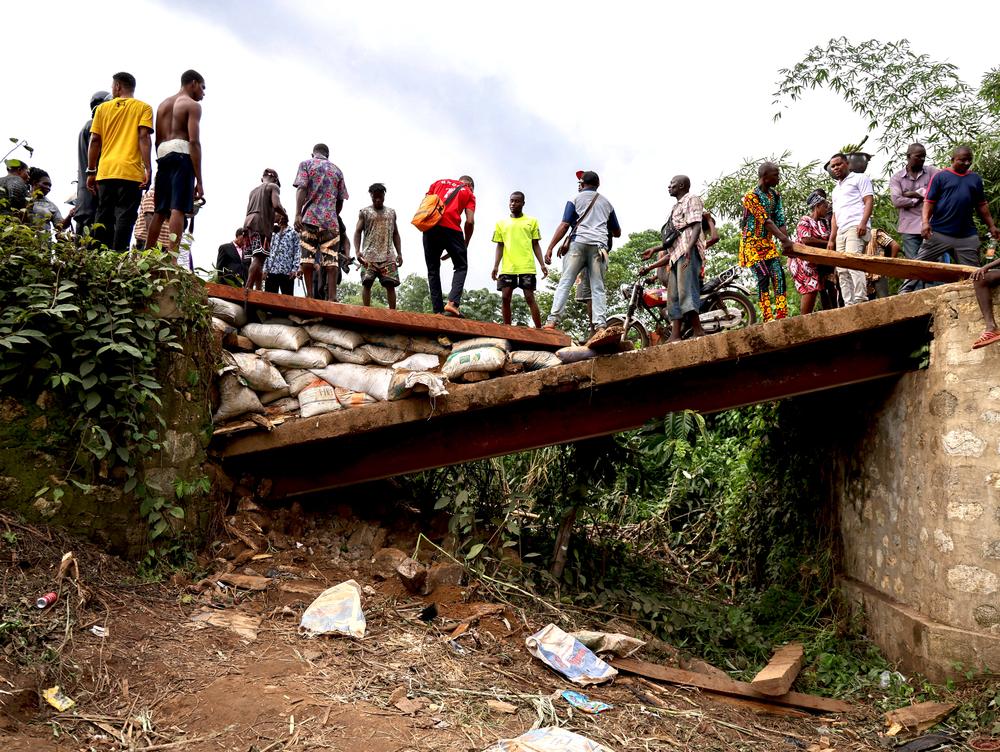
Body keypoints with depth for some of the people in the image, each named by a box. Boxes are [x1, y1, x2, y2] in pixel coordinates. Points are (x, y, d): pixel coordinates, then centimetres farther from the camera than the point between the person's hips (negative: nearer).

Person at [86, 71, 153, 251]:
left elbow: (95, 140, 8)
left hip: (105, 171, 3)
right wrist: (148, 169, -11)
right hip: (131, 172, -3)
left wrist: (91, 172, 12)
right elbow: (143, 137, -8)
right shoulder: (143, 108, 6)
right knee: (125, 217, -5)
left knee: (103, 217, 11)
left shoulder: (103, 108, 13)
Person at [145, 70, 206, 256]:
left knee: (160, 212, 12)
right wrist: (199, 181, -12)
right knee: (178, 210, -15)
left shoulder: (163, 104, 24)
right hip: (182, 155, -7)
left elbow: (157, 140, 20)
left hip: (162, 155, 7)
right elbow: (194, 141, -9)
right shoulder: (192, 105, 1)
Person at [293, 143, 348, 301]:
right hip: (331, 221, 2)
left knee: (307, 258, 0)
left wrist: (298, 214, -12)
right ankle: (332, 297, -11)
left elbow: (301, 189, -4)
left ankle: (309, 296, -5)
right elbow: (341, 200, 15)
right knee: (331, 261, -3)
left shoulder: (305, 164, 11)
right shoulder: (337, 170, 18)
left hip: (310, 218, -1)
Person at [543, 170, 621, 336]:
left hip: (578, 243, -3)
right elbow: (617, 232, 27)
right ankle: (601, 326, -17)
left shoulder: (575, 199, 11)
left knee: (565, 282, -6)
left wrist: (550, 248, -1)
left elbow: (564, 226, 0)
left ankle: (552, 321, -18)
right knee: (598, 288, -3)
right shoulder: (606, 203, 23)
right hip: (599, 247, 3)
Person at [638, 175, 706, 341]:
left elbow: (696, 225, -10)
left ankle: (697, 330, -28)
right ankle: (675, 335, -4)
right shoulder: (676, 207, 31)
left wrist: (690, 247, -26)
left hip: (689, 251, -10)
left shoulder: (692, 199, 6)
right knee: (673, 296, 0)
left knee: (685, 290, -22)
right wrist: (655, 249, 30)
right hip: (676, 253, 10)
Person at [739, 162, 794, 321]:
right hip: (753, 242, -7)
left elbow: (780, 220, 2)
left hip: (768, 242, 7)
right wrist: (784, 239, -31)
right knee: (763, 277, -15)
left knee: (779, 275, -4)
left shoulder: (775, 195, 8)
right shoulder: (751, 196, -15)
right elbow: (766, 221, -24)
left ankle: (782, 316, -3)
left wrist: (786, 242, -10)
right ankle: (768, 319, -15)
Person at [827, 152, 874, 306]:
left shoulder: (859, 178, 9)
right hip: (841, 232, 8)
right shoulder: (836, 189, 31)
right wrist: (831, 239, 18)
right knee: (842, 270, -1)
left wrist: (863, 223, -18)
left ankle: (860, 300, -28)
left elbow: (869, 201, -3)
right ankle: (849, 304, -3)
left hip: (856, 227, -8)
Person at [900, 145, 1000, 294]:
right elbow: (929, 201, -3)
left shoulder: (975, 179, 15)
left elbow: (982, 205, 19)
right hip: (939, 232, -4)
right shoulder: (941, 176, 2)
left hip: (968, 236, 4)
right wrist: (925, 222, -18)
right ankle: (904, 292, 3)